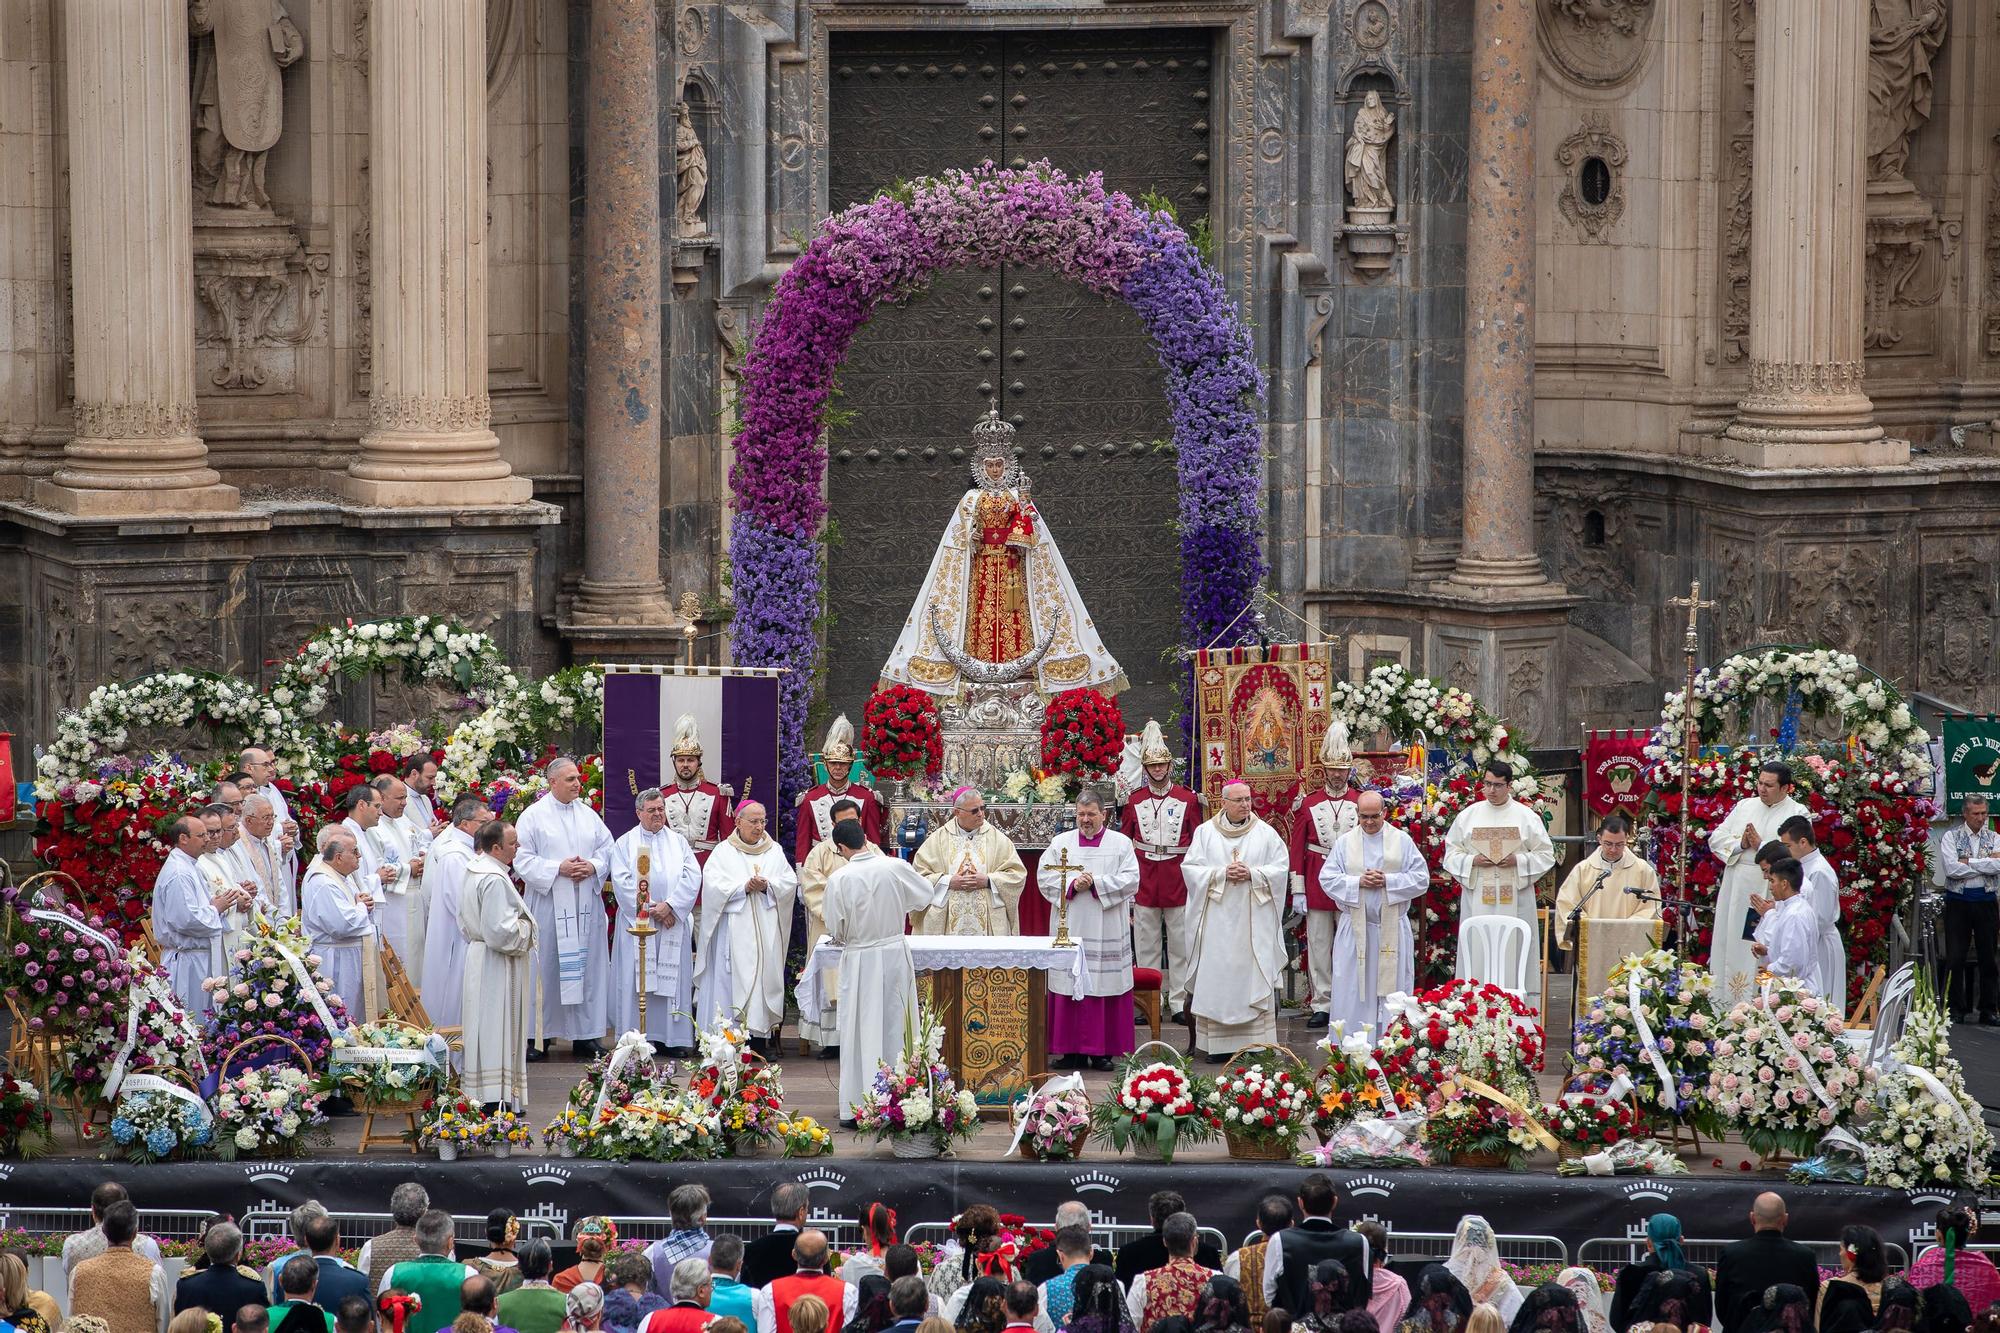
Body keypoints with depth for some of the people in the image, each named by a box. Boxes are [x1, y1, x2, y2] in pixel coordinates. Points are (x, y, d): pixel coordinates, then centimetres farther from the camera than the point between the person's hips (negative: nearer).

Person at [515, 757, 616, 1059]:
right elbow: (524, 860, -7)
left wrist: (592, 867, -9)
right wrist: (558, 868, -17)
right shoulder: (534, 816, -2)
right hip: (548, 905, -4)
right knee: (545, 967, -1)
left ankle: (585, 1035, 9)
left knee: (586, 965, 4)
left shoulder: (589, 815, 11)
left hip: (586, 904, 4)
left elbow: (607, 850, 12)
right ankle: (539, 1036, 7)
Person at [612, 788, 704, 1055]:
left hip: (673, 922, 2)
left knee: (674, 979, 0)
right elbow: (622, 881, -5)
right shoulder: (625, 843, 6)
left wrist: (670, 906, -12)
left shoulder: (678, 842, 12)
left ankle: (676, 1038, 1)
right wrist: (651, 909, -12)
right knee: (637, 979, -5)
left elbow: (692, 877, 2)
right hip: (637, 921, -2)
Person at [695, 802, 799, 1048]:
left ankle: (760, 1036, 0)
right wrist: (744, 888, -16)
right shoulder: (724, 852, 4)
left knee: (764, 975, -2)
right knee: (733, 979, -7)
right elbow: (712, 884, -7)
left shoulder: (774, 851, 13)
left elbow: (790, 882, 6)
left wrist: (767, 886, -12)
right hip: (734, 928, -3)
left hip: (765, 929, 3)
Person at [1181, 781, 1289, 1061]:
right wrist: (1222, 874, -13)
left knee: (1255, 978, -3)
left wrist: (1252, 874, -13)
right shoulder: (1205, 833, 6)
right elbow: (1190, 868, 1)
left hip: (1254, 920, 0)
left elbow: (1281, 868, 2)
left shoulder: (1265, 833, 6)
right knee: (1217, 979, -3)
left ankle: (1258, 1043, -1)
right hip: (1218, 920, 0)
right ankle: (1218, 1044, 0)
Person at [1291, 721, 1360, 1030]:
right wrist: (1298, 891, -3)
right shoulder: (1307, 804, 3)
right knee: (1319, 947, 3)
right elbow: (1297, 849, 3)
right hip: (1317, 885, 0)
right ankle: (1322, 1005, 7)